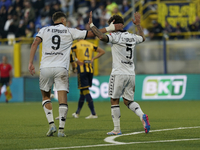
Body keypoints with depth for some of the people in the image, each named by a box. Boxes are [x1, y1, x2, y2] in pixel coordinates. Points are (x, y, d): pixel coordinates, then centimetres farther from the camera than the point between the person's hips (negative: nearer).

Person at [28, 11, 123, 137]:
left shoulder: (44, 30, 12)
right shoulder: (70, 32, 10)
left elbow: (35, 43, -3)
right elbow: (90, 33, 11)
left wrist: (31, 63, -4)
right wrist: (109, 28, 18)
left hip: (45, 68, 1)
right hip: (61, 69, -1)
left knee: (46, 97, 17)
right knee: (63, 99, 1)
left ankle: (51, 124, 3)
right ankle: (61, 129, -7)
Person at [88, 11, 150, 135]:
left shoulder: (116, 36, -9)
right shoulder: (132, 37, 12)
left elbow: (102, 37, -26)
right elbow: (143, 38, 34)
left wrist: (91, 24, -15)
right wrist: (138, 25, 45)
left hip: (119, 74, -6)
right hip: (131, 74, 6)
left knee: (114, 101, 5)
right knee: (128, 101, 14)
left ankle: (117, 129, 5)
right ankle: (142, 116, -11)